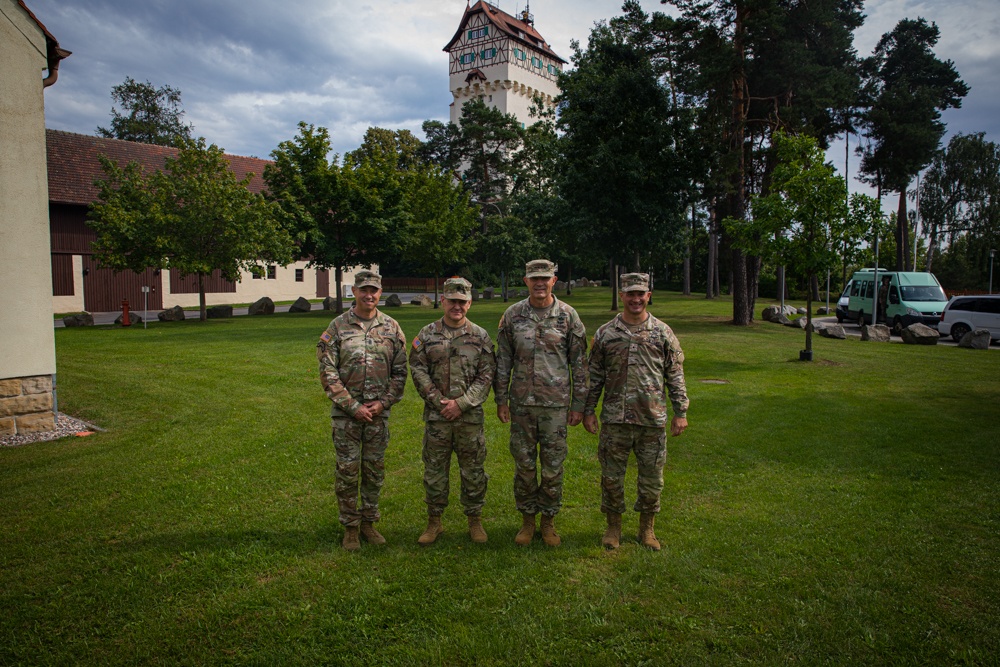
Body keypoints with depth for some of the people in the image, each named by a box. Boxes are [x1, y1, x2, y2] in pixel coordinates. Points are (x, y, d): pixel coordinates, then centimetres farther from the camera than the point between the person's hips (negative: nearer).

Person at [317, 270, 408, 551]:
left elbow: (400, 372, 4)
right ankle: (350, 527, 18)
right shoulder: (337, 327, -4)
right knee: (348, 470, 4)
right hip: (346, 412, -2)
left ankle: (369, 522, 26)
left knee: (375, 469, 11)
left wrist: (383, 403, -8)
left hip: (379, 412, 2)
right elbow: (328, 373, -6)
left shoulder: (392, 327, 3)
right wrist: (353, 406, -12)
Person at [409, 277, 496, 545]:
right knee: (434, 469, 8)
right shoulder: (427, 335, 3)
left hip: (470, 415, 0)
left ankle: (475, 521, 23)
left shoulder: (480, 336, 2)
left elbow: (486, 375, -2)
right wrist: (439, 401, -10)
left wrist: (461, 403, -11)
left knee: (473, 469, 7)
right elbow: (418, 371, -1)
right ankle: (434, 521, 23)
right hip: (436, 414, 1)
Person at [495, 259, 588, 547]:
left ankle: (549, 520, 23)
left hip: (556, 403, -1)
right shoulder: (513, 315, 3)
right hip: (521, 403, 1)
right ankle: (527, 520, 24)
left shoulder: (568, 315, -1)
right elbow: (503, 360, 7)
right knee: (524, 464, 8)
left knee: (553, 466, 6)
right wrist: (501, 399, 3)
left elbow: (579, 363, 2)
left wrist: (578, 403, 0)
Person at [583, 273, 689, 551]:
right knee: (611, 476, 7)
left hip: (653, 419, 0)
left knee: (652, 478, 9)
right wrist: (588, 410, 5)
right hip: (614, 420, 0)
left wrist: (680, 412, 2)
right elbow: (595, 375, 8)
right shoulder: (605, 333, 4)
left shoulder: (663, 333, 4)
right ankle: (614, 526, 26)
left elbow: (675, 374, 5)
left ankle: (647, 528, 27)